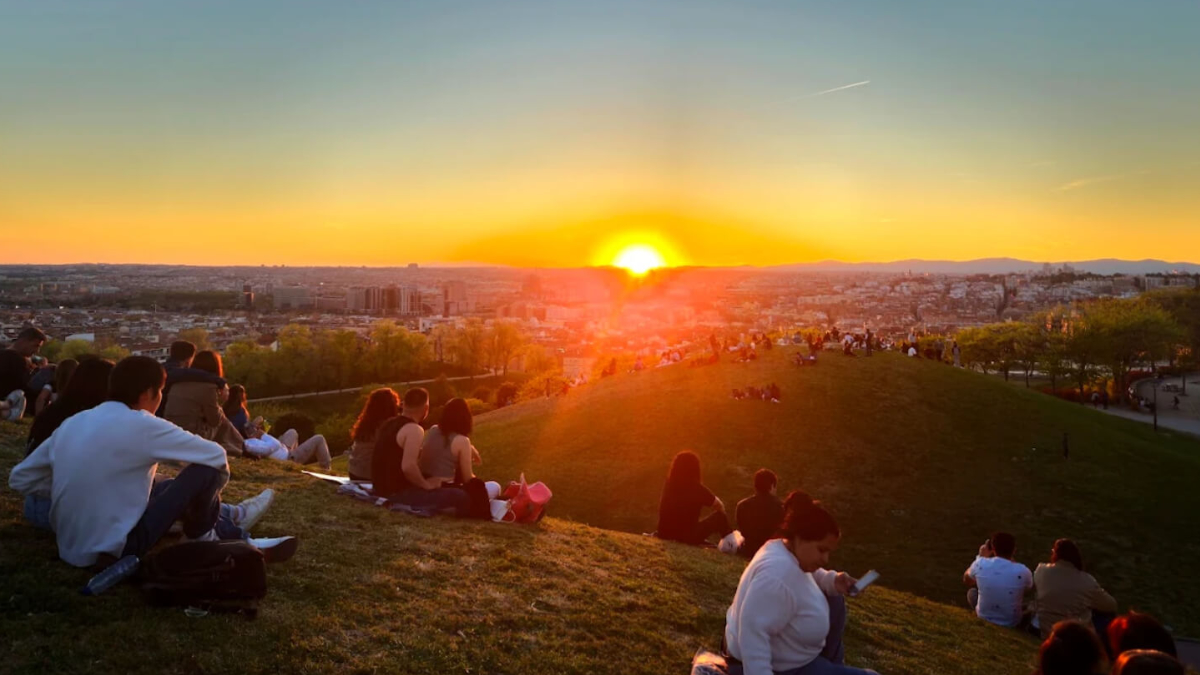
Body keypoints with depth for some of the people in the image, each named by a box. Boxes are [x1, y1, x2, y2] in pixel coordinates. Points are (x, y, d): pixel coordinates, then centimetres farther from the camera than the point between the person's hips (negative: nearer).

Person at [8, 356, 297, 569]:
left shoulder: (72, 423, 4)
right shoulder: (140, 424, -16)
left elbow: (19, 479, 10)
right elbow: (216, 455, -11)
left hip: (71, 546, 8)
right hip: (112, 549, -8)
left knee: (164, 485, 26)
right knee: (207, 470, -7)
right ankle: (203, 541, 16)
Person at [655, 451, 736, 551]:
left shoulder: (668, 486, 0)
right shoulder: (697, 489, -13)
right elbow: (720, 507, 5)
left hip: (664, 535, 5)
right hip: (686, 538, -5)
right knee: (720, 516, 8)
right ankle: (729, 544, 22)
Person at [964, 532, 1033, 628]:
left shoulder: (980, 564, -18)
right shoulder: (1023, 571, -21)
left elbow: (966, 580, 7)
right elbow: (1029, 588, 6)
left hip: (984, 619, 0)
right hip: (1011, 623, 0)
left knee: (972, 592, 28)